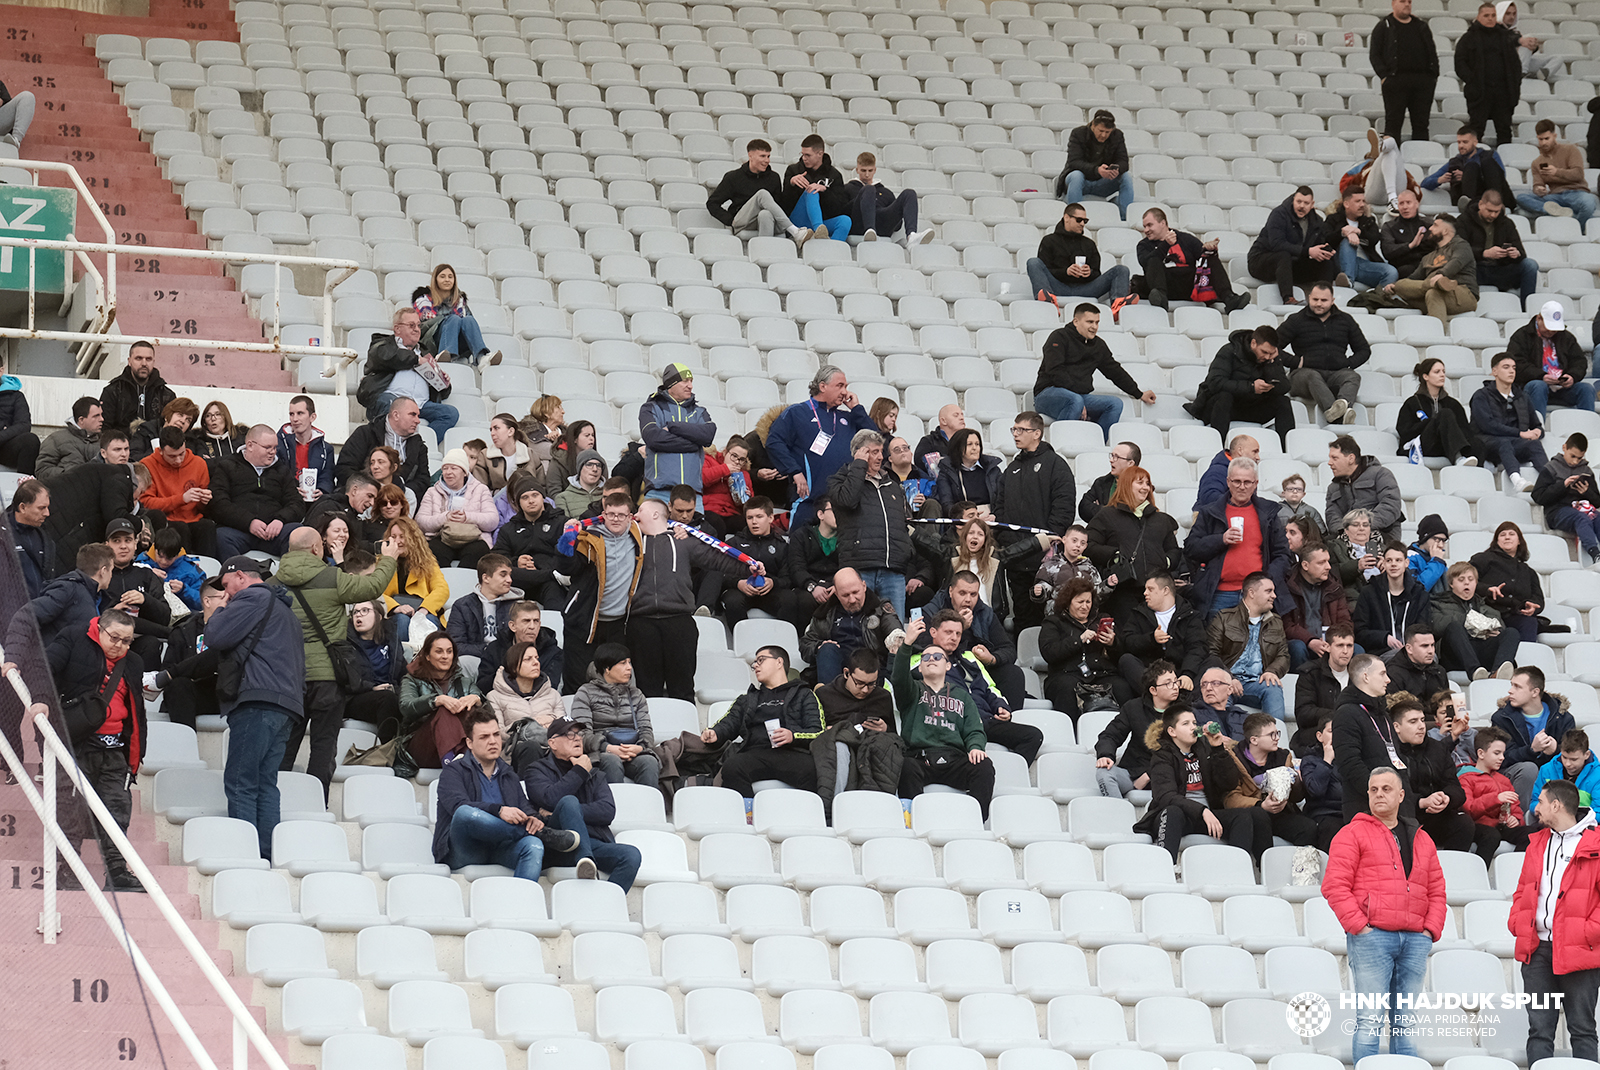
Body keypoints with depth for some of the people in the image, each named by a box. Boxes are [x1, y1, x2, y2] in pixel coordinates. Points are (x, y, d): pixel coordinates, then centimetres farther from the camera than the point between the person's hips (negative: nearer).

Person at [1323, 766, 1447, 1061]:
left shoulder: (1421, 840, 21)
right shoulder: (1353, 834, 4)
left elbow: (1437, 890, 21)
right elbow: (1334, 886, -5)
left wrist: (1431, 929, 6)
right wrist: (1358, 925, -12)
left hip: (1415, 938, 5)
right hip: (1372, 936, -5)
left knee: (1406, 1022, 5)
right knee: (1370, 1019, -9)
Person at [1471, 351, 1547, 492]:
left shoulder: (1522, 398, 27)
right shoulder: (1482, 396, 10)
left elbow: (1537, 426, 29)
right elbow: (1488, 425, -6)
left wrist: (1537, 432, 1)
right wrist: (1520, 433, -12)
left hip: (1518, 444, 4)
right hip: (1489, 442, -4)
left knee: (1534, 444, -31)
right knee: (1504, 443, -40)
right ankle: (1517, 480, -69)